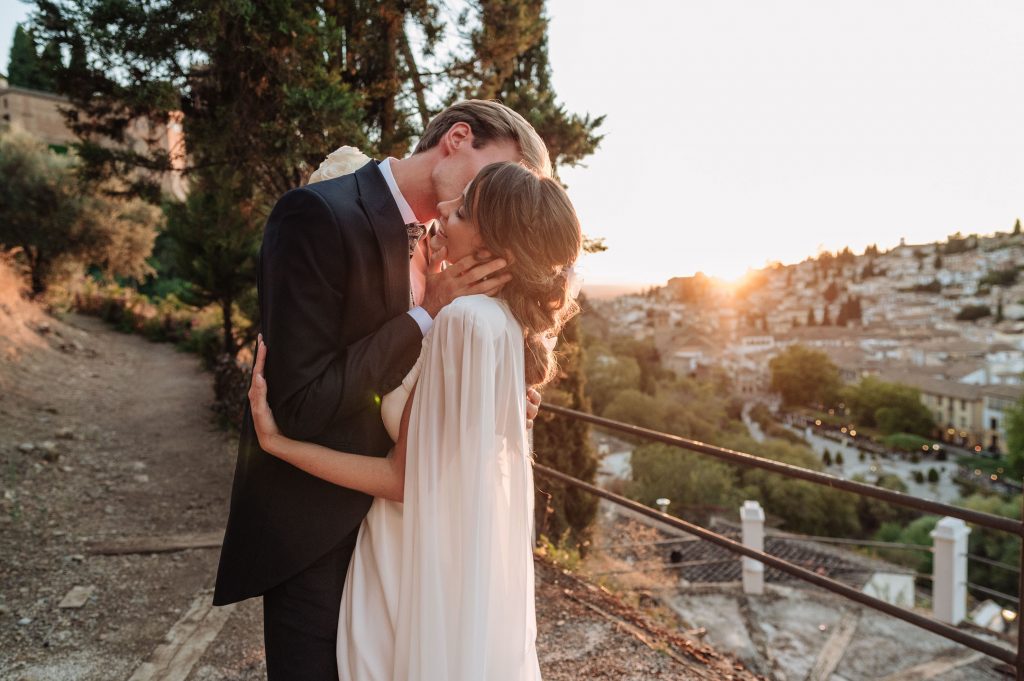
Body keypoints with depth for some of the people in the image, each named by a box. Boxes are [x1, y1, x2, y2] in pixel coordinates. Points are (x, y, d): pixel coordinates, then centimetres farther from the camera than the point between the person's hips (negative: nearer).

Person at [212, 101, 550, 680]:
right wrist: (428, 314, -23)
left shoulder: (426, 244, 5)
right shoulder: (319, 214, -21)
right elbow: (302, 404, -26)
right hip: (315, 529, -8)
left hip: (385, 515, 8)